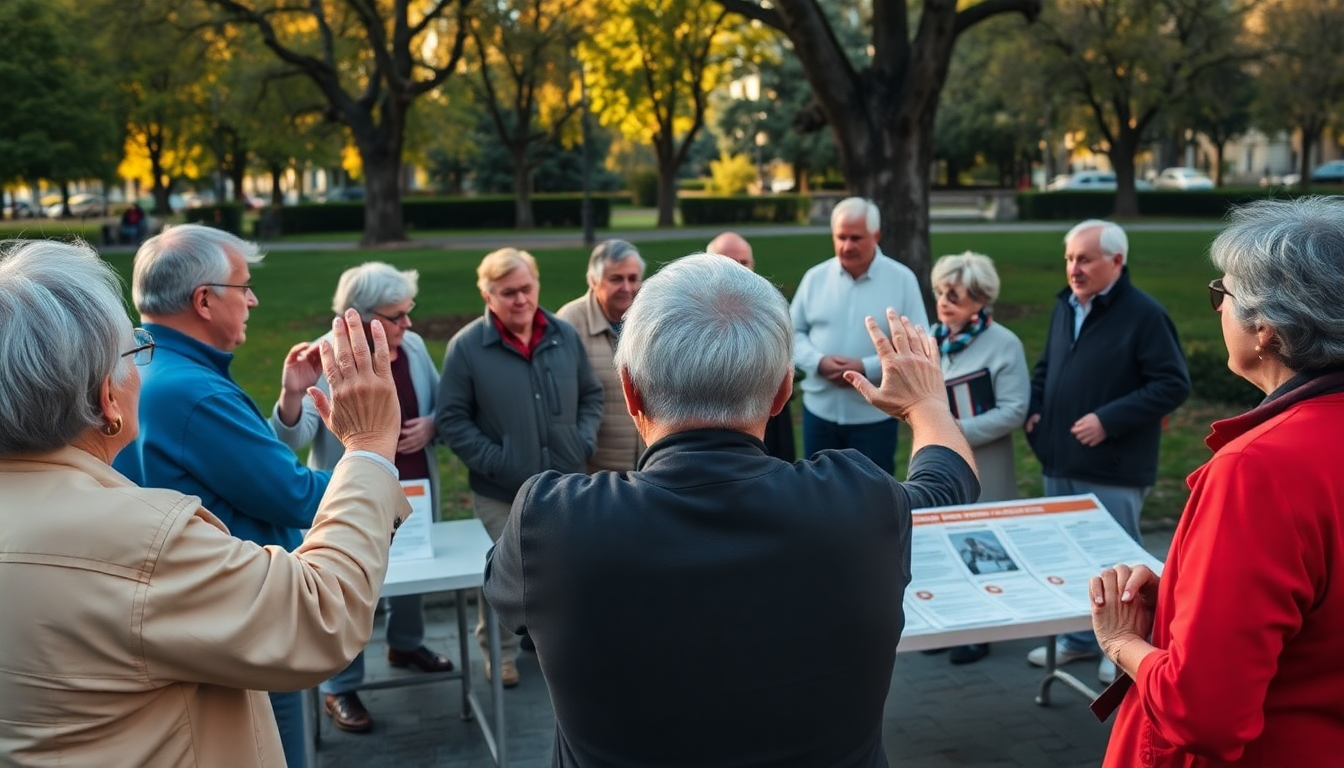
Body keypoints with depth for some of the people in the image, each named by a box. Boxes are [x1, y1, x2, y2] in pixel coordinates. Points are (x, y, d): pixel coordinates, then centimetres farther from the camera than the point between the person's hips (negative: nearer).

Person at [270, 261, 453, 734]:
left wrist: (432, 425, -11)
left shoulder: (413, 346, -3)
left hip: (413, 491, 6)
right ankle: (340, 688, 22)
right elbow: (294, 435, -27)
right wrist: (292, 390, -47)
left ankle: (405, 645, 49)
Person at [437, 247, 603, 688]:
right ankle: (500, 652, 31)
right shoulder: (467, 346, -10)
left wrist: (584, 443, -1)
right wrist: (493, 461, -15)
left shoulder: (565, 336, 2)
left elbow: (591, 395, 13)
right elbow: (451, 418, -9)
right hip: (501, 491, -3)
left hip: (566, 484, 3)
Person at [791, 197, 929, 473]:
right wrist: (818, 362, -15)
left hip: (875, 415, -2)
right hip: (819, 410, 3)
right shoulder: (815, 277, 2)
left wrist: (866, 367, -19)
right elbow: (792, 332, 6)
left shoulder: (902, 279, -6)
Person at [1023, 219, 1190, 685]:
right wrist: (1035, 409, 5)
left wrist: (1108, 420, -22)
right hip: (1060, 462, 7)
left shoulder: (1144, 314, -14)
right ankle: (1080, 637, 32)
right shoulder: (1065, 306, 9)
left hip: (1112, 470, -7)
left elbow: (1173, 385, -18)